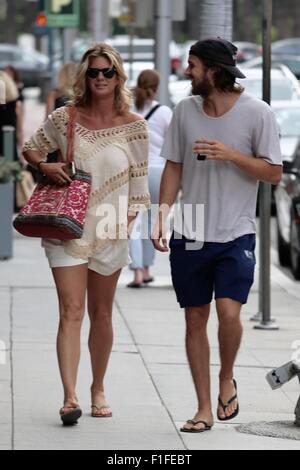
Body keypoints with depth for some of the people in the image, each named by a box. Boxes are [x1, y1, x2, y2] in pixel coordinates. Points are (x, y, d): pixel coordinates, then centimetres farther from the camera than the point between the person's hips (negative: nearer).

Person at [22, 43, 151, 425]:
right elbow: (30, 149, 12)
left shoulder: (134, 126, -1)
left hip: (110, 231, 1)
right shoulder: (64, 118, -1)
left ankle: (98, 390, 28)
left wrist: (128, 219, -5)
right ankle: (69, 397, -18)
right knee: (71, 312, -11)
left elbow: (138, 179, 4)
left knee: (101, 313, 12)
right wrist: (44, 166, -8)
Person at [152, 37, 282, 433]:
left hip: (235, 235, -4)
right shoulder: (185, 111, 5)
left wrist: (230, 154, -17)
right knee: (195, 319, 6)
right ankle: (204, 409, 15)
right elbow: (174, 167, 11)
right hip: (190, 234, 4)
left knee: (229, 311, -19)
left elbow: (274, 173, -4)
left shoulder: (256, 113, -6)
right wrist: (162, 217, 1)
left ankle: (227, 379, 10)